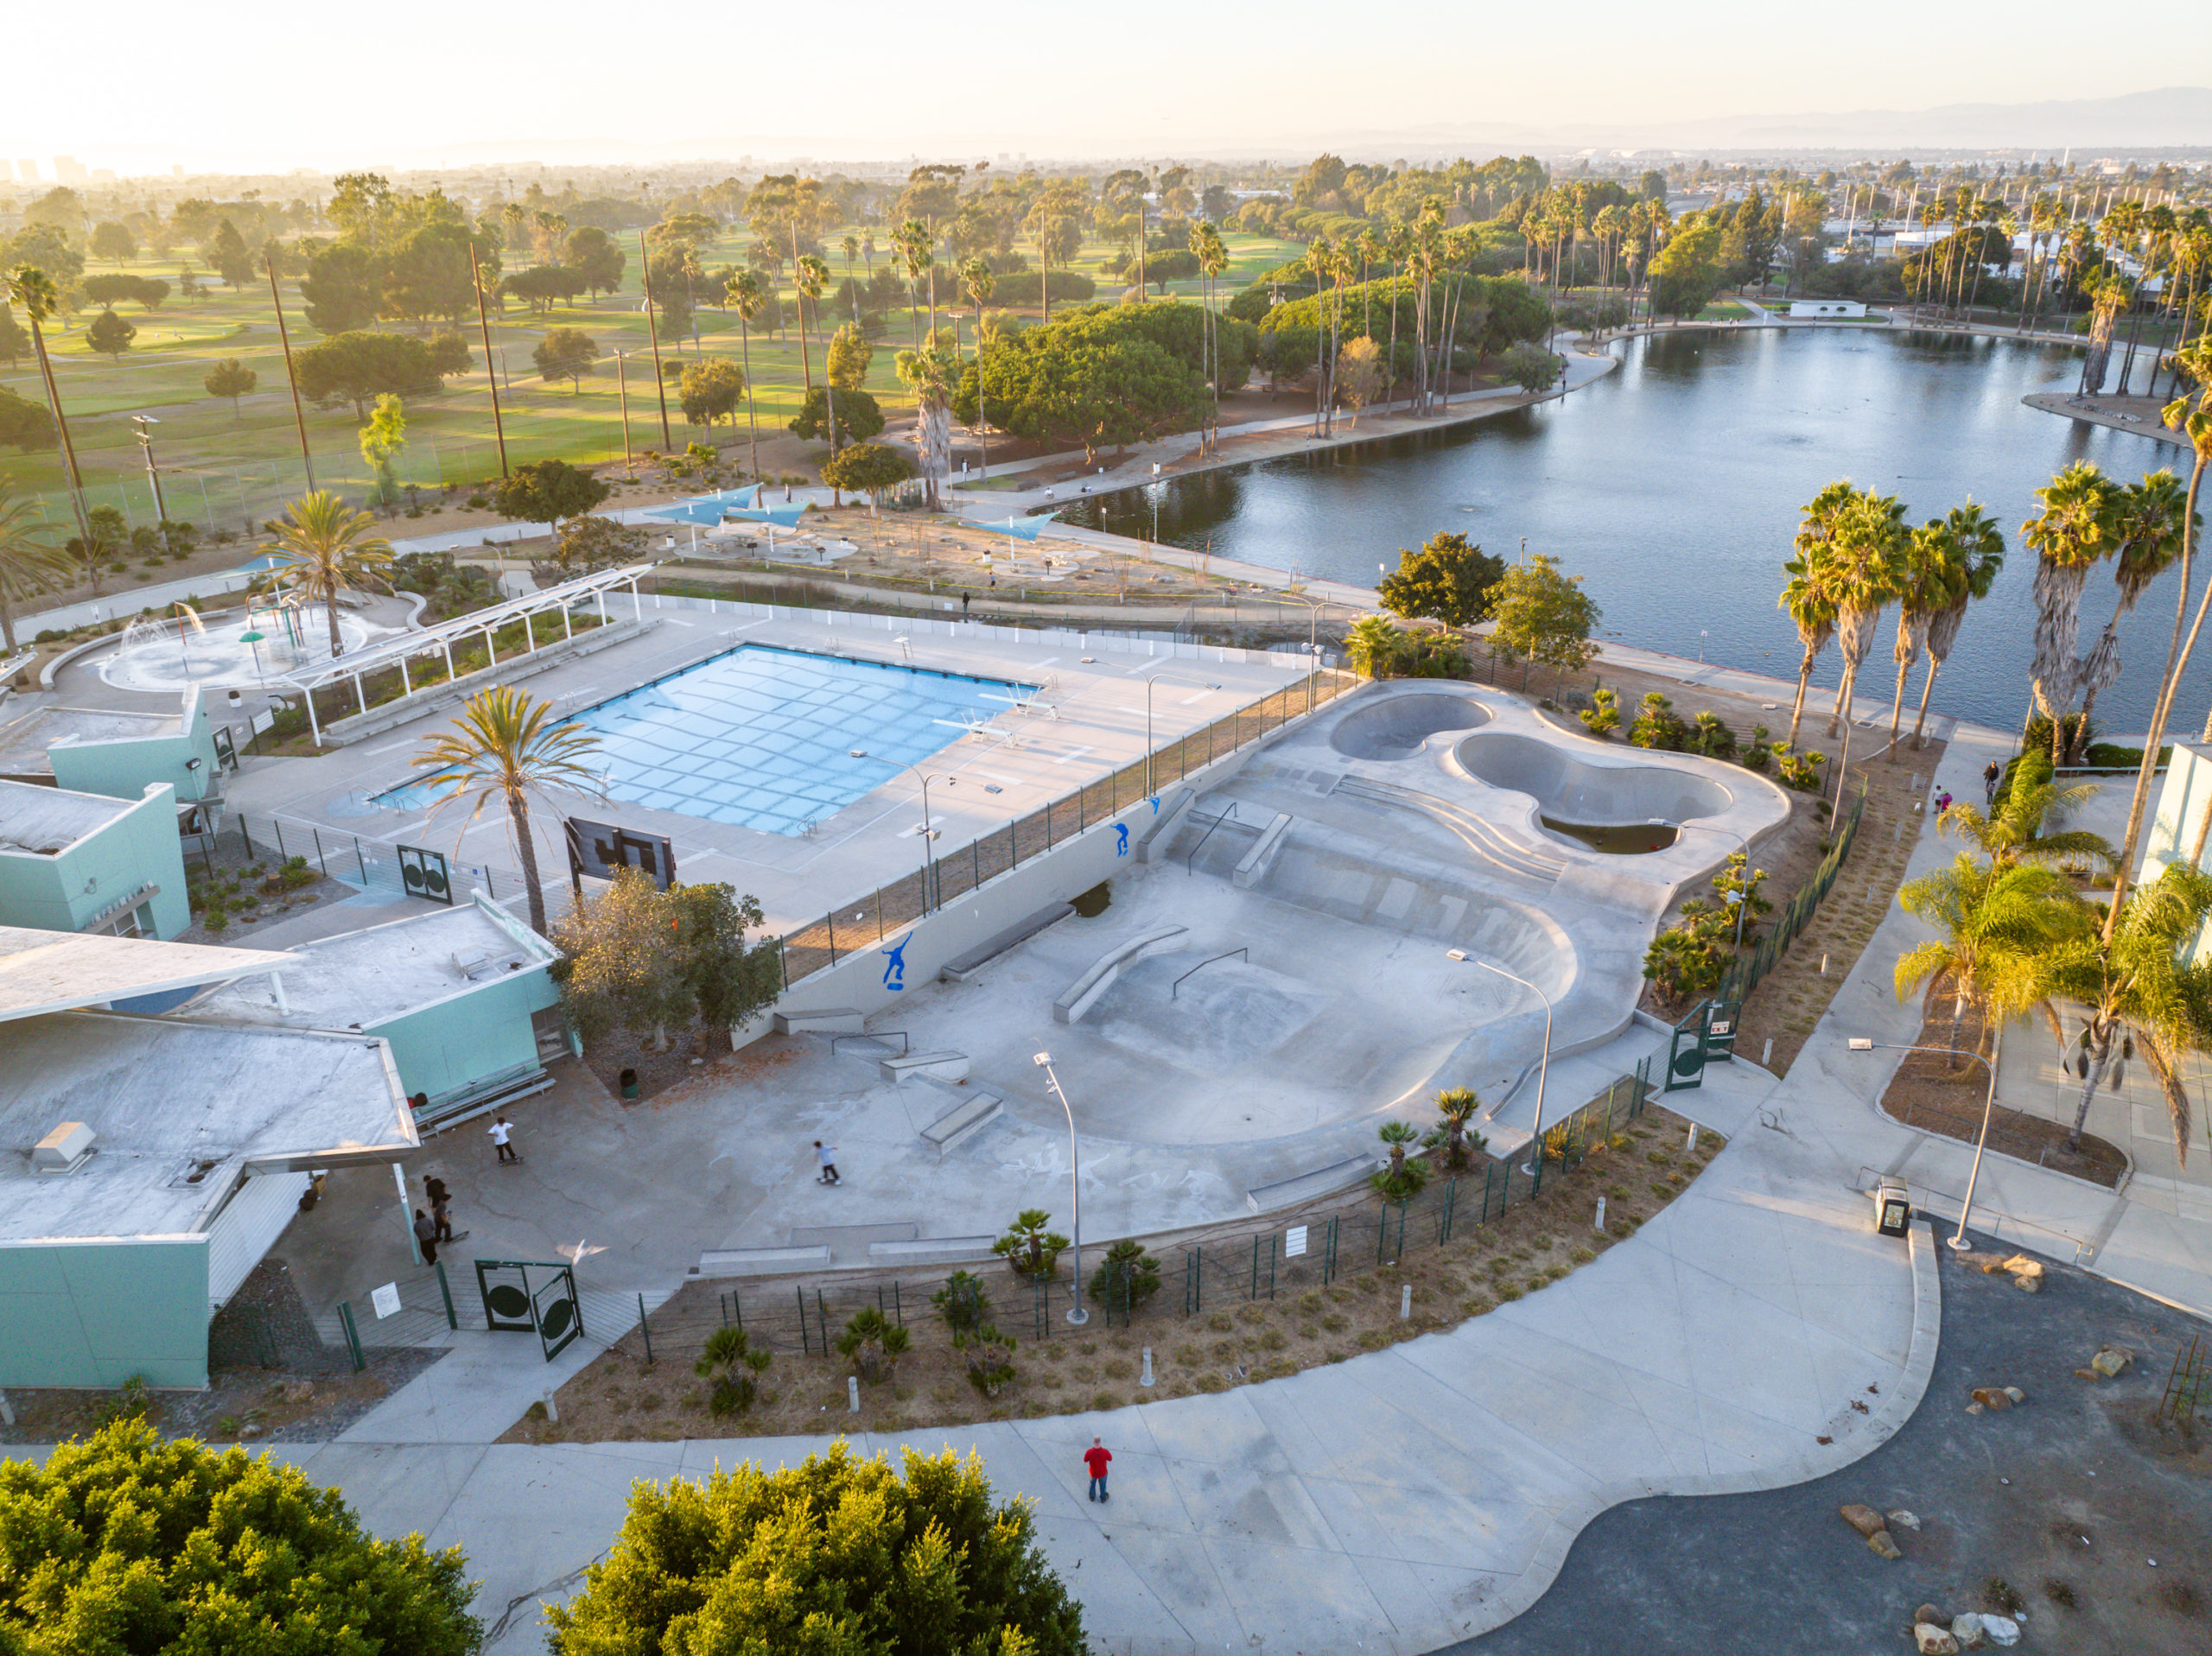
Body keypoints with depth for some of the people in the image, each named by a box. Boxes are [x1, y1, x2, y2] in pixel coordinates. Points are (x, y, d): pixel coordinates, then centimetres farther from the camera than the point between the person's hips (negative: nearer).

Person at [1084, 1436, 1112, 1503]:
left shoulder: (1089, 1452, -34)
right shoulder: (1105, 1452, -34)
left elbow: (1085, 1461, -14)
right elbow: (1110, 1459, -12)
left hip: (1093, 1473, 0)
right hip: (1102, 1473, 0)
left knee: (1092, 1484, 32)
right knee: (1102, 1486, 30)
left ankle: (1092, 1497, 56)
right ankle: (1103, 1498, 54)